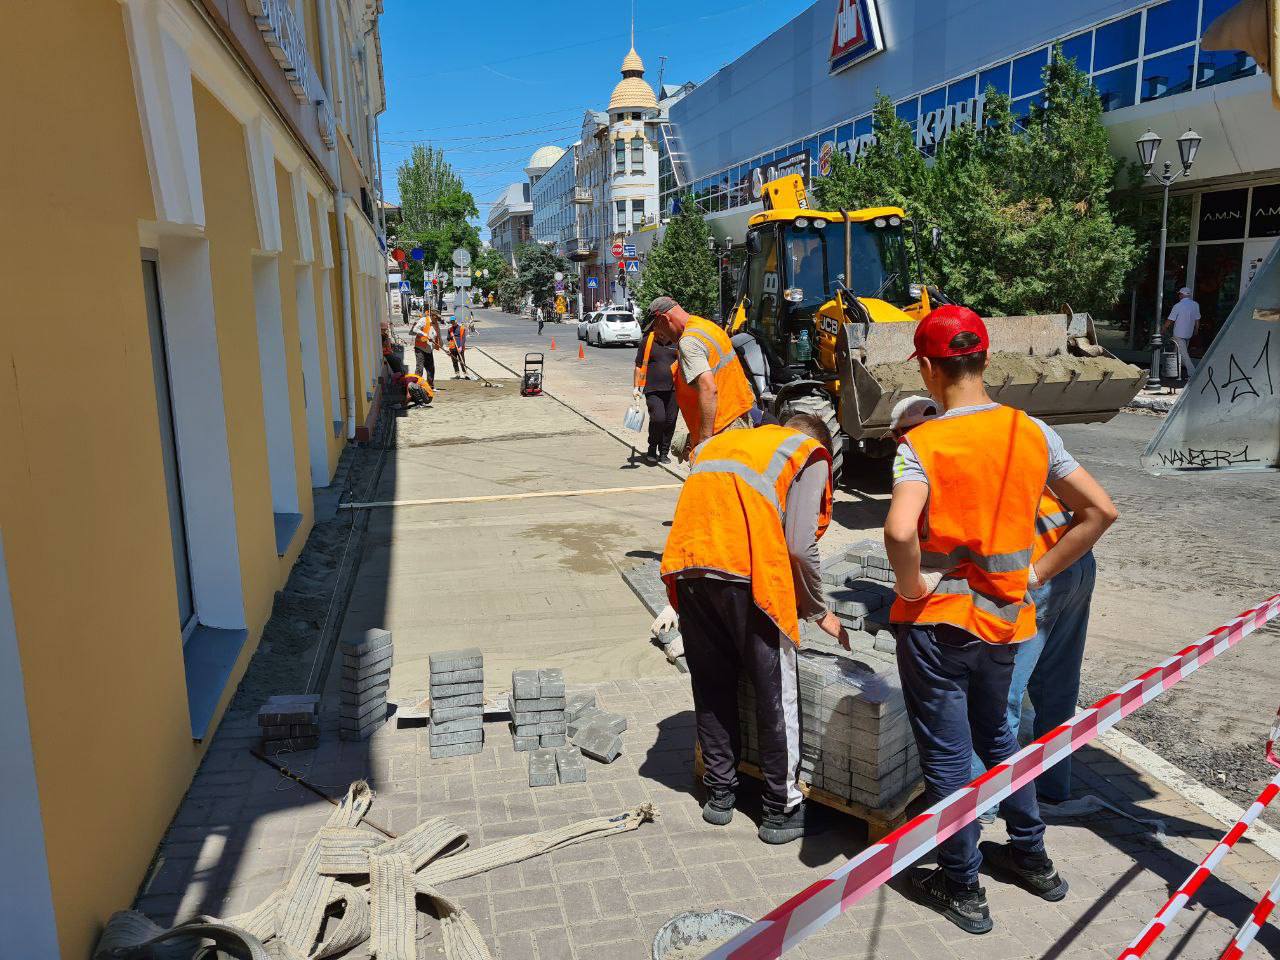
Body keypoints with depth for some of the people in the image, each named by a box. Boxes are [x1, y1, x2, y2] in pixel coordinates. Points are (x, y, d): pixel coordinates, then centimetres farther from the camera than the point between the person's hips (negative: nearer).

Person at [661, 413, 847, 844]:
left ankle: (719, 793, 31)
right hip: (749, 573, -5)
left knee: (712, 687, 19)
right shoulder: (812, 454, 14)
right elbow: (801, 545, 0)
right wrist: (819, 611, 14)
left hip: (687, 566, 5)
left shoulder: (718, 442, 30)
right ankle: (782, 811, 21)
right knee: (776, 695, 10)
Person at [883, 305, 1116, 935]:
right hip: (1004, 618, 6)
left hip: (937, 621, -6)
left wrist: (910, 586, -16)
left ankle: (962, 890, 26)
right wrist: (1037, 573, 5)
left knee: (946, 756, 10)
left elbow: (900, 531, -35)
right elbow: (1099, 511, 1)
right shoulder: (1032, 433, -2)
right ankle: (1032, 858, 42)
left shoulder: (922, 444, -18)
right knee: (994, 735, 28)